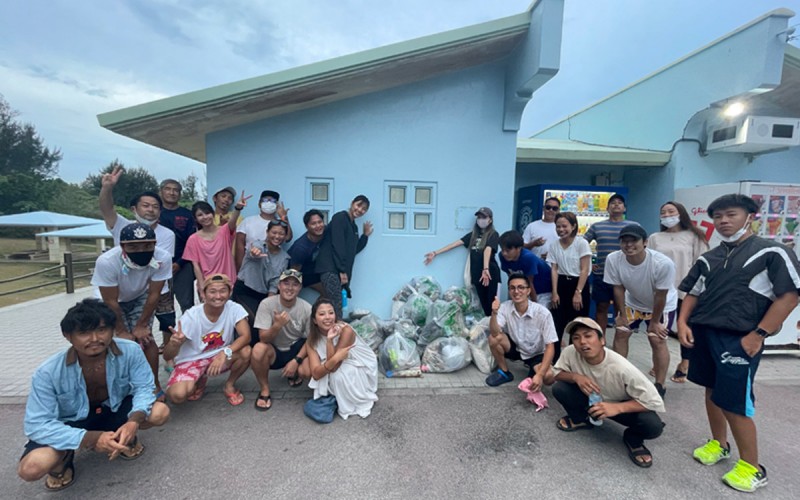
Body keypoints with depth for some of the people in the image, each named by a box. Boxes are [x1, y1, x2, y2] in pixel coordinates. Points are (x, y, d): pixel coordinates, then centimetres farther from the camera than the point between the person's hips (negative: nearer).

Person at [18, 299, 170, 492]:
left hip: (115, 410, 1)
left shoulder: (130, 351, -26)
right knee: (31, 467, -28)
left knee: (160, 412, -24)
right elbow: (37, 425, -25)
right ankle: (64, 456, 10)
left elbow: (144, 388, -18)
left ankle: (124, 437, 9)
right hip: (72, 422, -1)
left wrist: (134, 421, -39)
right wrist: (91, 439, -36)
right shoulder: (48, 372, -27)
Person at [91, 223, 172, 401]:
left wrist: (141, 325, -12)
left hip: (140, 298, 1)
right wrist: (121, 331, -13)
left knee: (145, 338, -6)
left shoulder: (163, 258, -36)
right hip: (113, 301, -1)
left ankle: (155, 386, 12)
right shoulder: (107, 262, -39)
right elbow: (111, 302, -25)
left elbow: (153, 295, -21)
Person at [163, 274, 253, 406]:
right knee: (177, 395, -28)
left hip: (220, 356, 1)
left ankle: (229, 386, 1)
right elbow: (167, 356, -20)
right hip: (191, 360, -1)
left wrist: (225, 352, -41)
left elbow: (246, 336, -26)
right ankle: (199, 382, 10)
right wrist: (174, 343, -43)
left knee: (246, 352, -29)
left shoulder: (234, 308, -19)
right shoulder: (191, 316, -22)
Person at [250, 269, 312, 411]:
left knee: (308, 371, -28)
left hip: (297, 350, 1)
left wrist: (296, 360, -17)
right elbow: (263, 339, -22)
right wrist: (277, 325, -42)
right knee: (258, 349, -33)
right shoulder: (267, 304, -18)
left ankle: (294, 374, 13)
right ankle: (264, 390, -7)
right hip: (274, 351, -1)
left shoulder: (307, 308, -15)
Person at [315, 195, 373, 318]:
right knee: (336, 309, -16)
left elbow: (354, 250, 22)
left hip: (339, 270, 9)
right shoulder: (340, 217, -3)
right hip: (330, 268, -9)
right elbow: (337, 245, -13)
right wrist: (342, 270, -17)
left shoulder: (354, 227, 21)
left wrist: (366, 235, 17)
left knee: (333, 308, 6)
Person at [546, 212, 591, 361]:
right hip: (561, 285, 3)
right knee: (556, 325, 3)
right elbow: (554, 269, 1)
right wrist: (555, 292, -5)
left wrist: (578, 293, -15)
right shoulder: (554, 245, 3)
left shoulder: (581, 243, -8)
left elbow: (584, 270, -10)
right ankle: (554, 359, 15)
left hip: (578, 285, -3)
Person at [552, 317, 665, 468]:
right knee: (559, 388, -22)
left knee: (653, 425, -31)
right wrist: (576, 376, -31)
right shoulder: (570, 353, -27)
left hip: (622, 406, -2)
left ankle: (633, 439, 5)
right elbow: (557, 373, -10)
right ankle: (581, 419, 8)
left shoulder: (622, 368, -34)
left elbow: (655, 402, -28)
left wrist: (617, 407, -39)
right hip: (592, 400, 3)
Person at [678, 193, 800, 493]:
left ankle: (752, 467, 16)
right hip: (703, 333, 6)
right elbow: (693, 293, 15)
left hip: (739, 339, -5)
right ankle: (719, 444, 33)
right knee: (712, 391, 15)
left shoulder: (772, 252, -3)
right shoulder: (707, 259, 12)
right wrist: (683, 322, 0)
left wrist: (758, 334, -13)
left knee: (733, 403, -3)